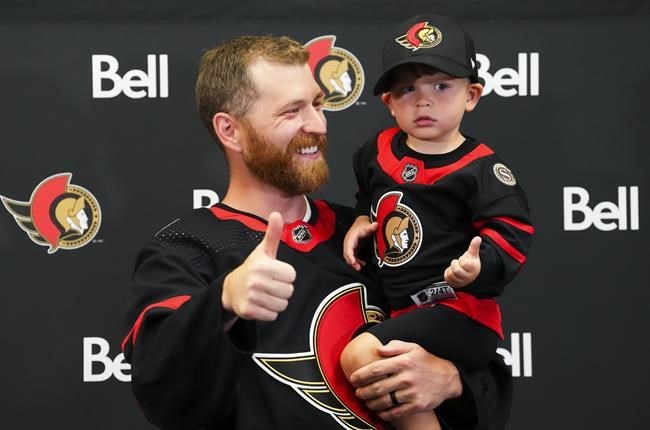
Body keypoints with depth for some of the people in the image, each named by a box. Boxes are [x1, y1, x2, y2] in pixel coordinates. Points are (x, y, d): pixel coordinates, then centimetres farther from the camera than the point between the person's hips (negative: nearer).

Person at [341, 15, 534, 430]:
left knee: (360, 356, -26)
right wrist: (362, 219, 10)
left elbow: (511, 234, -18)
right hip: (405, 310, 8)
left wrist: (479, 267, -34)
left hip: (458, 311, -8)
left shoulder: (479, 168, -13)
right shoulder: (379, 151, 7)